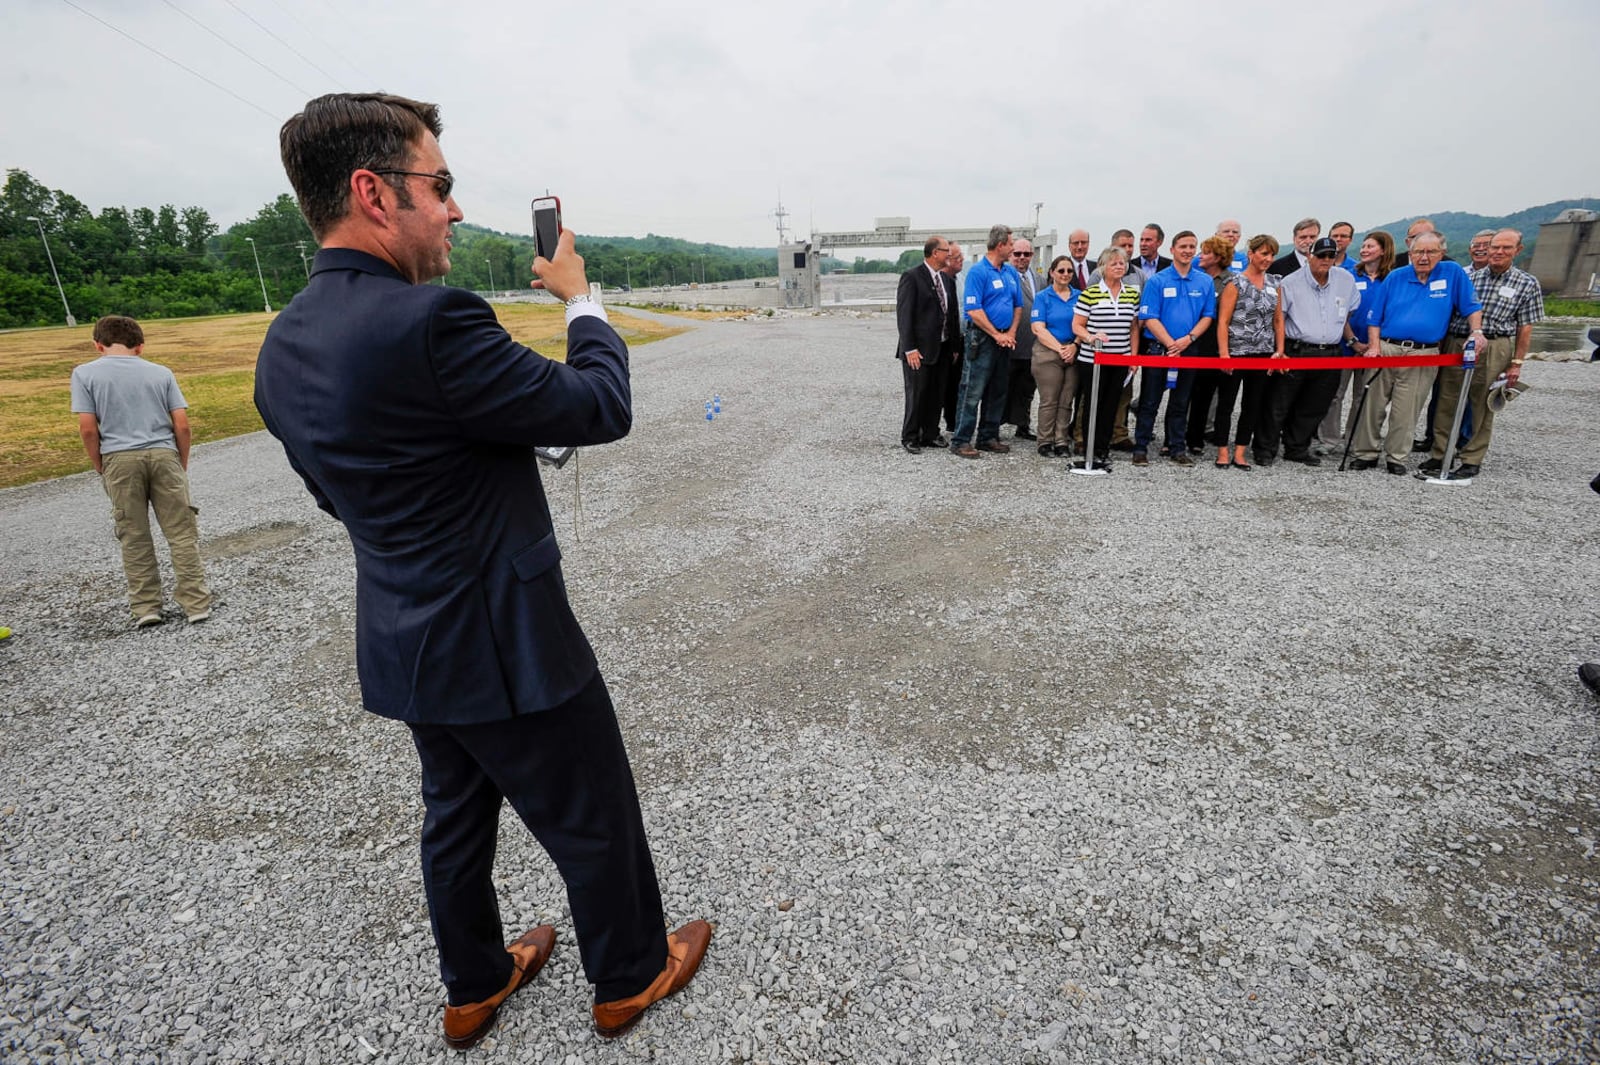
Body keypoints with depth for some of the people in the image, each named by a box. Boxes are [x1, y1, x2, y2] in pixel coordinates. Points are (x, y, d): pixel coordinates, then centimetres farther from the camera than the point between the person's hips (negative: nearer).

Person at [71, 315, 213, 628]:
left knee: (134, 537, 9)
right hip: (164, 455, 1)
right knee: (182, 533, 3)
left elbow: (88, 429, -3)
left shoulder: (85, 373, 4)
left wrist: (100, 469, 9)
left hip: (120, 460, 0)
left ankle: (146, 608, 14)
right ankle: (196, 603, 4)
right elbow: (182, 425, 2)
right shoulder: (161, 373, 8)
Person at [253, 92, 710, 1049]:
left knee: (458, 818, 26)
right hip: (504, 641, -8)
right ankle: (631, 975, 39)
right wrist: (581, 297, -3)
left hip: (406, 641, 9)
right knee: (596, 823, 15)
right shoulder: (427, 322, -27)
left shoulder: (285, 346, 2)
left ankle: (477, 984, 49)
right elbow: (602, 407, -19)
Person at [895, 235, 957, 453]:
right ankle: (910, 437, 11)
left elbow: (950, 311, 16)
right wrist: (910, 349, -18)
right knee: (916, 394, -1)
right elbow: (903, 315, -14)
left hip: (941, 348, 7)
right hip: (919, 349, -7)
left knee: (937, 394, 11)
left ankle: (930, 434, 23)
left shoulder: (944, 278, 12)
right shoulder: (911, 277, -10)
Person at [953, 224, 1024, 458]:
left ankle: (988, 437, 19)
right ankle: (961, 441, -5)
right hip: (982, 339, -8)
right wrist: (997, 335, -13)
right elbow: (973, 310, -16)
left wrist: (1011, 333, 2)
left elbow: (1018, 305, 18)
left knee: (997, 392, 11)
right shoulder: (978, 271, -10)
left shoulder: (1011, 272, 13)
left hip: (1004, 340, 8)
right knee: (972, 392, -8)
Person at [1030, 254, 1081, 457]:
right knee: (1049, 401, -3)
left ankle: (1062, 442, 9)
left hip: (1073, 354, 3)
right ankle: (1045, 442, 5)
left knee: (1066, 401, 4)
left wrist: (1074, 346, -9)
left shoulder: (1079, 296, 11)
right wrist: (1060, 348, -13)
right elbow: (1038, 328, -6)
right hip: (1048, 353, -3)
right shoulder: (1043, 297, 2)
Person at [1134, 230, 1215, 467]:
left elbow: (1207, 316, 6)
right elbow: (1149, 318, -8)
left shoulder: (1205, 282, 8)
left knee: (1180, 402, 9)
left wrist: (1188, 338, -11)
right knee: (1150, 401, 0)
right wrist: (1170, 343, -15)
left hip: (1188, 350, 3)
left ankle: (1177, 448, 16)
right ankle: (1140, 448, 5)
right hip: (1157, 347, -3)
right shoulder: (1156, 281, -3)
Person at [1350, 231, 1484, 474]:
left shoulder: (1453, 274, 7)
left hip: (1422, 355, -1)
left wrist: (1476, 332, -4)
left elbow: (1472, 307, 10)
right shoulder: (1395, 278, 9)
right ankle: (1365, 454, 12)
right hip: (1386, 348, 1)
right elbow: (1374, 317, 8)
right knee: (1372, 406, 2)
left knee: (1405, 413, 1)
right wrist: (1374, 346, -4)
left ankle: (1396, 458, 12)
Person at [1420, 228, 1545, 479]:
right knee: (1446, 402, 2)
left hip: (1494, 349, -1)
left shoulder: (1527, 284, 5)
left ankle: (1472, 460, 11)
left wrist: (1516, 363, -1)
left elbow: (1525, 328, 4)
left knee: (1482, 407, 4)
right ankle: (1439, 455, 11)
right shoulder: (1468, 277, 7)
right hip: (1457, 343, 1)